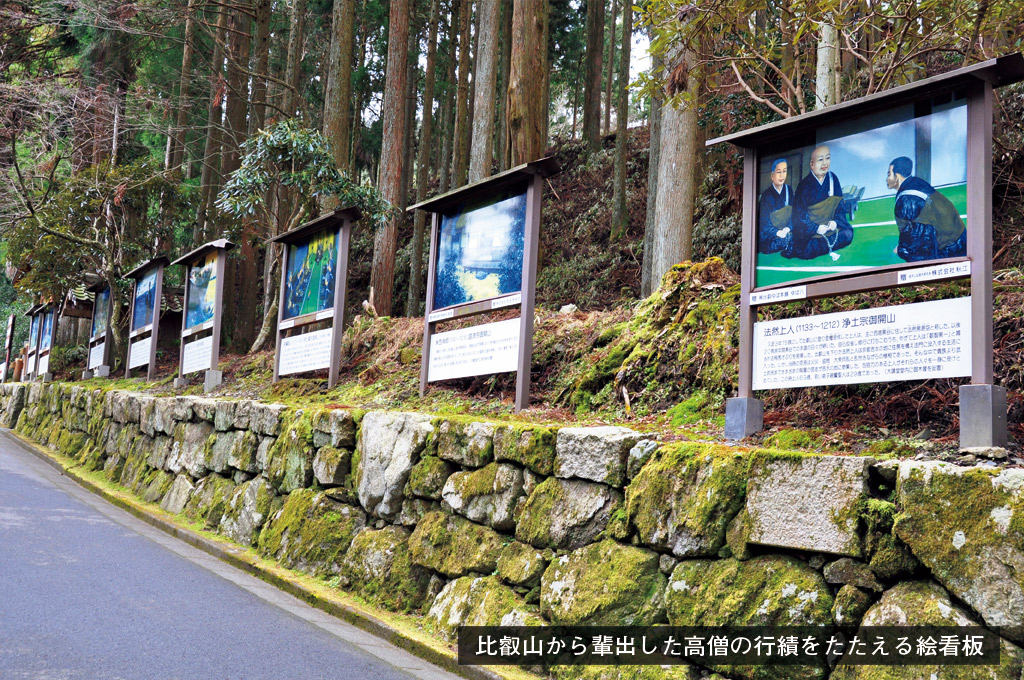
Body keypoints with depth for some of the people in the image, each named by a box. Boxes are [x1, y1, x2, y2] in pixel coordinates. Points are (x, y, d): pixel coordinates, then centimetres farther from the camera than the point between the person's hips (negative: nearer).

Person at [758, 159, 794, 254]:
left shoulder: (788, 191, 5)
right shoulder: (766, 195, -9)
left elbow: (792, 212, 5)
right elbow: (764, 220, -11)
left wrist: (787, 229, -14)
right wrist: (777, 232, -25)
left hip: (786, 231, 4)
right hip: (770, 235, -4)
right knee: (780, 242, -26)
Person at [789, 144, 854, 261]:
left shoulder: (833, 179, 0)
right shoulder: (805, 185, -14)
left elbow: (840, 205, 7)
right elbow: (799, 214, -13)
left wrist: (835, 222, -10)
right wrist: (816, 228, -21)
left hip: (830, 225, 6)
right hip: (810, 229, -6)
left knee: (847, 235, -17)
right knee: (805, 251, -28)